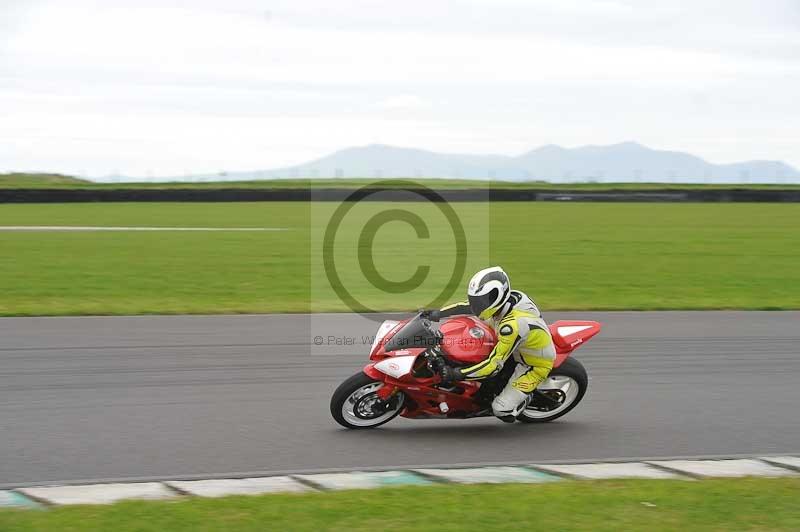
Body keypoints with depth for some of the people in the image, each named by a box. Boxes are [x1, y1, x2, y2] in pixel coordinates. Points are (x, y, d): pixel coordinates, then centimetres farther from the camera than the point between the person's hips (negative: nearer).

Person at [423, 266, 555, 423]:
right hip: (522, 350, 9)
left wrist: (456, 374, -34)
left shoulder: (512, 326, -39)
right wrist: (438, 313, -2)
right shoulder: (510, 297, -15)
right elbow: (472, 304, 0)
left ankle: (526, 396, 14)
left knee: (502, 410, -16)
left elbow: (494, 365, -35)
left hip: (535, 366, -9)